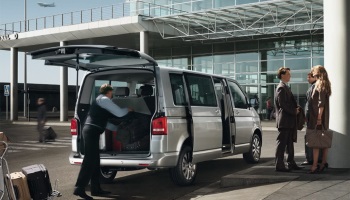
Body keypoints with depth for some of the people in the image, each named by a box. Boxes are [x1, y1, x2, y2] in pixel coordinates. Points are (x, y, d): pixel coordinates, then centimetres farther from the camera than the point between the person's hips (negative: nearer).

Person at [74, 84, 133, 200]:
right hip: (92, 131, -10)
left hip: (90, 130, 10)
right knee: (89, 161, -12)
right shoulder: (104, 99, -4)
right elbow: (119, 113, -8)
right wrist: (128, 109, 13)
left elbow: (101, 120, 36)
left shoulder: (99, 100, 25)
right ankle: (79, 189, -14)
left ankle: (96, 189, 15)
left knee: (95, 161, 12)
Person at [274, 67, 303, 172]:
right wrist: (294, 111, -13)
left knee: (290, 143, 15)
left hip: (289, 121, 10)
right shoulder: (281, 88, -13)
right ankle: (279, 165, -1)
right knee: (282, 143, -5)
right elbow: (282, 104, -21)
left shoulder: (285, 87, 19)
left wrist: (295, 110, 8)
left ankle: (291, 163, 22)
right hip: (284, 121, -10)